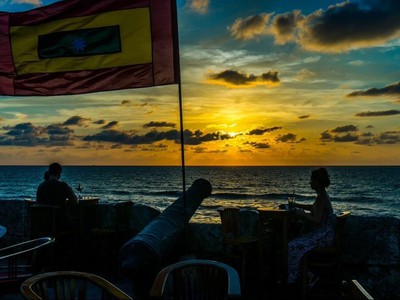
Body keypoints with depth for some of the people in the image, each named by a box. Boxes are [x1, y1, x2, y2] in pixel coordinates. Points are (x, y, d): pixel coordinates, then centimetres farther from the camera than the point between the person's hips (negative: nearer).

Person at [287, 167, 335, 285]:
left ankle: (294, 278, 3)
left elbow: (316, 221, -27)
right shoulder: (323, 194, 10)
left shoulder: (321, 198, -22)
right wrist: (297, 205, 28)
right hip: (325, 234, 10)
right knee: (296, 242, 13)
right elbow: (314, 207, 30)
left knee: (293, 246, -12)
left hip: (323, 237, -10)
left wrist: (302, 213, -14)